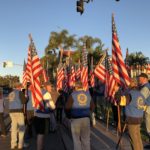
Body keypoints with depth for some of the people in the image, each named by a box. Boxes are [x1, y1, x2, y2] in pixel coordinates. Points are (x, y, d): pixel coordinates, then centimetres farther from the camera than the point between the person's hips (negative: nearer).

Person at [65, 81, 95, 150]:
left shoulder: (73, 95, -7)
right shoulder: (88, 94, 5)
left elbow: (67, 107, -10)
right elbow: (92, 107, 7)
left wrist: (71, 111, 10)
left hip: (76, 119, -3)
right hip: (86, 118, 3)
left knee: (76, 139, 7)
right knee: (86, 138, 13)